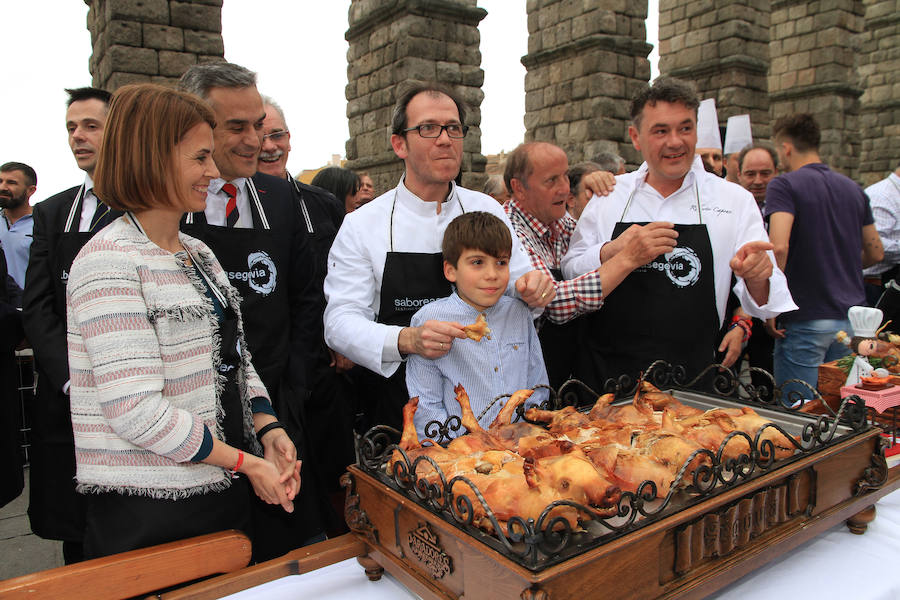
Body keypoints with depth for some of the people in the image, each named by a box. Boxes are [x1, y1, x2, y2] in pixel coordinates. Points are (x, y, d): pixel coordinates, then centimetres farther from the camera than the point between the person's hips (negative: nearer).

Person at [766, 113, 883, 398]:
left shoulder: (784, 185, -9)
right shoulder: (854, 189, 11)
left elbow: (779, 246, -24)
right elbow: (876, 253, 17)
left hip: (805, 321, -7)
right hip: (852, 317, 7)